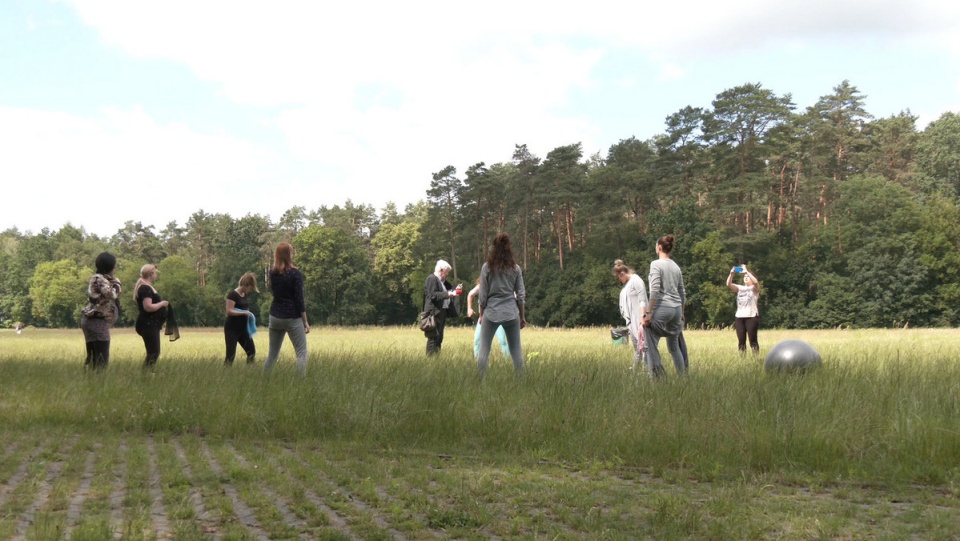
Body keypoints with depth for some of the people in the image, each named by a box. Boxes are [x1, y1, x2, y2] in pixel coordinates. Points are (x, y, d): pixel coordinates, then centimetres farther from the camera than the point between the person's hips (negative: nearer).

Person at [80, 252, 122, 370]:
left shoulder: (98, 278, 18)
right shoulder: (100, 279, -13)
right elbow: (112, 294, -27)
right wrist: (116, 283, -10)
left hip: (91, 320, 11)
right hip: (97, 322, -11)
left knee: (92, 356, 12)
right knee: (102, 358, -10)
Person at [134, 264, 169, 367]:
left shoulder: (147, 287, 17)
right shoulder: (145, 288, -15)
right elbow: (148, 307, -26)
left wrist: (161, 304, 14)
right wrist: (162, 304, -12)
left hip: (151, 325, 11)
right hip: (148, 325, -11)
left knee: (153, 353, 12)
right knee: (153, 354, -13)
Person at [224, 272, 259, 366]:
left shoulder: (244, 295, 11)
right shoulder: (233, 294, -14)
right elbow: (229, 311, -22)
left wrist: (249, 315, 6)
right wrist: (244, 313, -21)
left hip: (243, 328, 8)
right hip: (231, 329, -8)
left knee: (251, 351, 6)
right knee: (231, 354, -7)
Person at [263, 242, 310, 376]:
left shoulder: (272, 273, 5)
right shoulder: (295, 273, -11)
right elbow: (299, 299, -11)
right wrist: (305, 321, -6)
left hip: (275, 317, 6)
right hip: (292, 318, -6)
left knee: (272, 353, 15)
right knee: (301, 353, -2)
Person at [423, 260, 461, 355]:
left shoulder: (442, 281, 18)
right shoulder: (431, 279, -11)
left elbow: (448, 289, 23)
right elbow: (433, 295, -21)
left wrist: (455, 290, 6)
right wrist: (447, 294, -24)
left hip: (441, 313, 10)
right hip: (434, 313, -10)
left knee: (439, 338, 12)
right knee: (433, 337, -11)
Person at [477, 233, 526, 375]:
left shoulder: (487, 267, -2)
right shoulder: (515, 268, 3)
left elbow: (483, 294, -1)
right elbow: (521, 295, 6)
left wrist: (481, 314, 10)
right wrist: (522, 316, 15)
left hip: (491, 313, -2)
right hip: (511, 313, 2)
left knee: (484, 349, 4)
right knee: (516, 349, 8)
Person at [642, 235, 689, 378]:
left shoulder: (656, 264, -6)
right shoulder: (676, 267, 14)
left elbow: (655, 290, -14)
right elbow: (682, 292, 17)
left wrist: (648, 313, -14)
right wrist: (681, 312, 27)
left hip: (662, 308, -7)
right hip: (676, 309, 7)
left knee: (651, 344, -5)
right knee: (674, 345, 15)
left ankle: (656, 375, -13)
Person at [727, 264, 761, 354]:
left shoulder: (755, 288, 3)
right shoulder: (740, 288, 15)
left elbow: (755, 282, -20)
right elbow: (728, 284, 0)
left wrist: (746, 271, -20)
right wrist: (732, 274, -15)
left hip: (751, 316, -4)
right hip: (739, 317, 5)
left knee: (753, 340, -4)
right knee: (741, 340, 5)